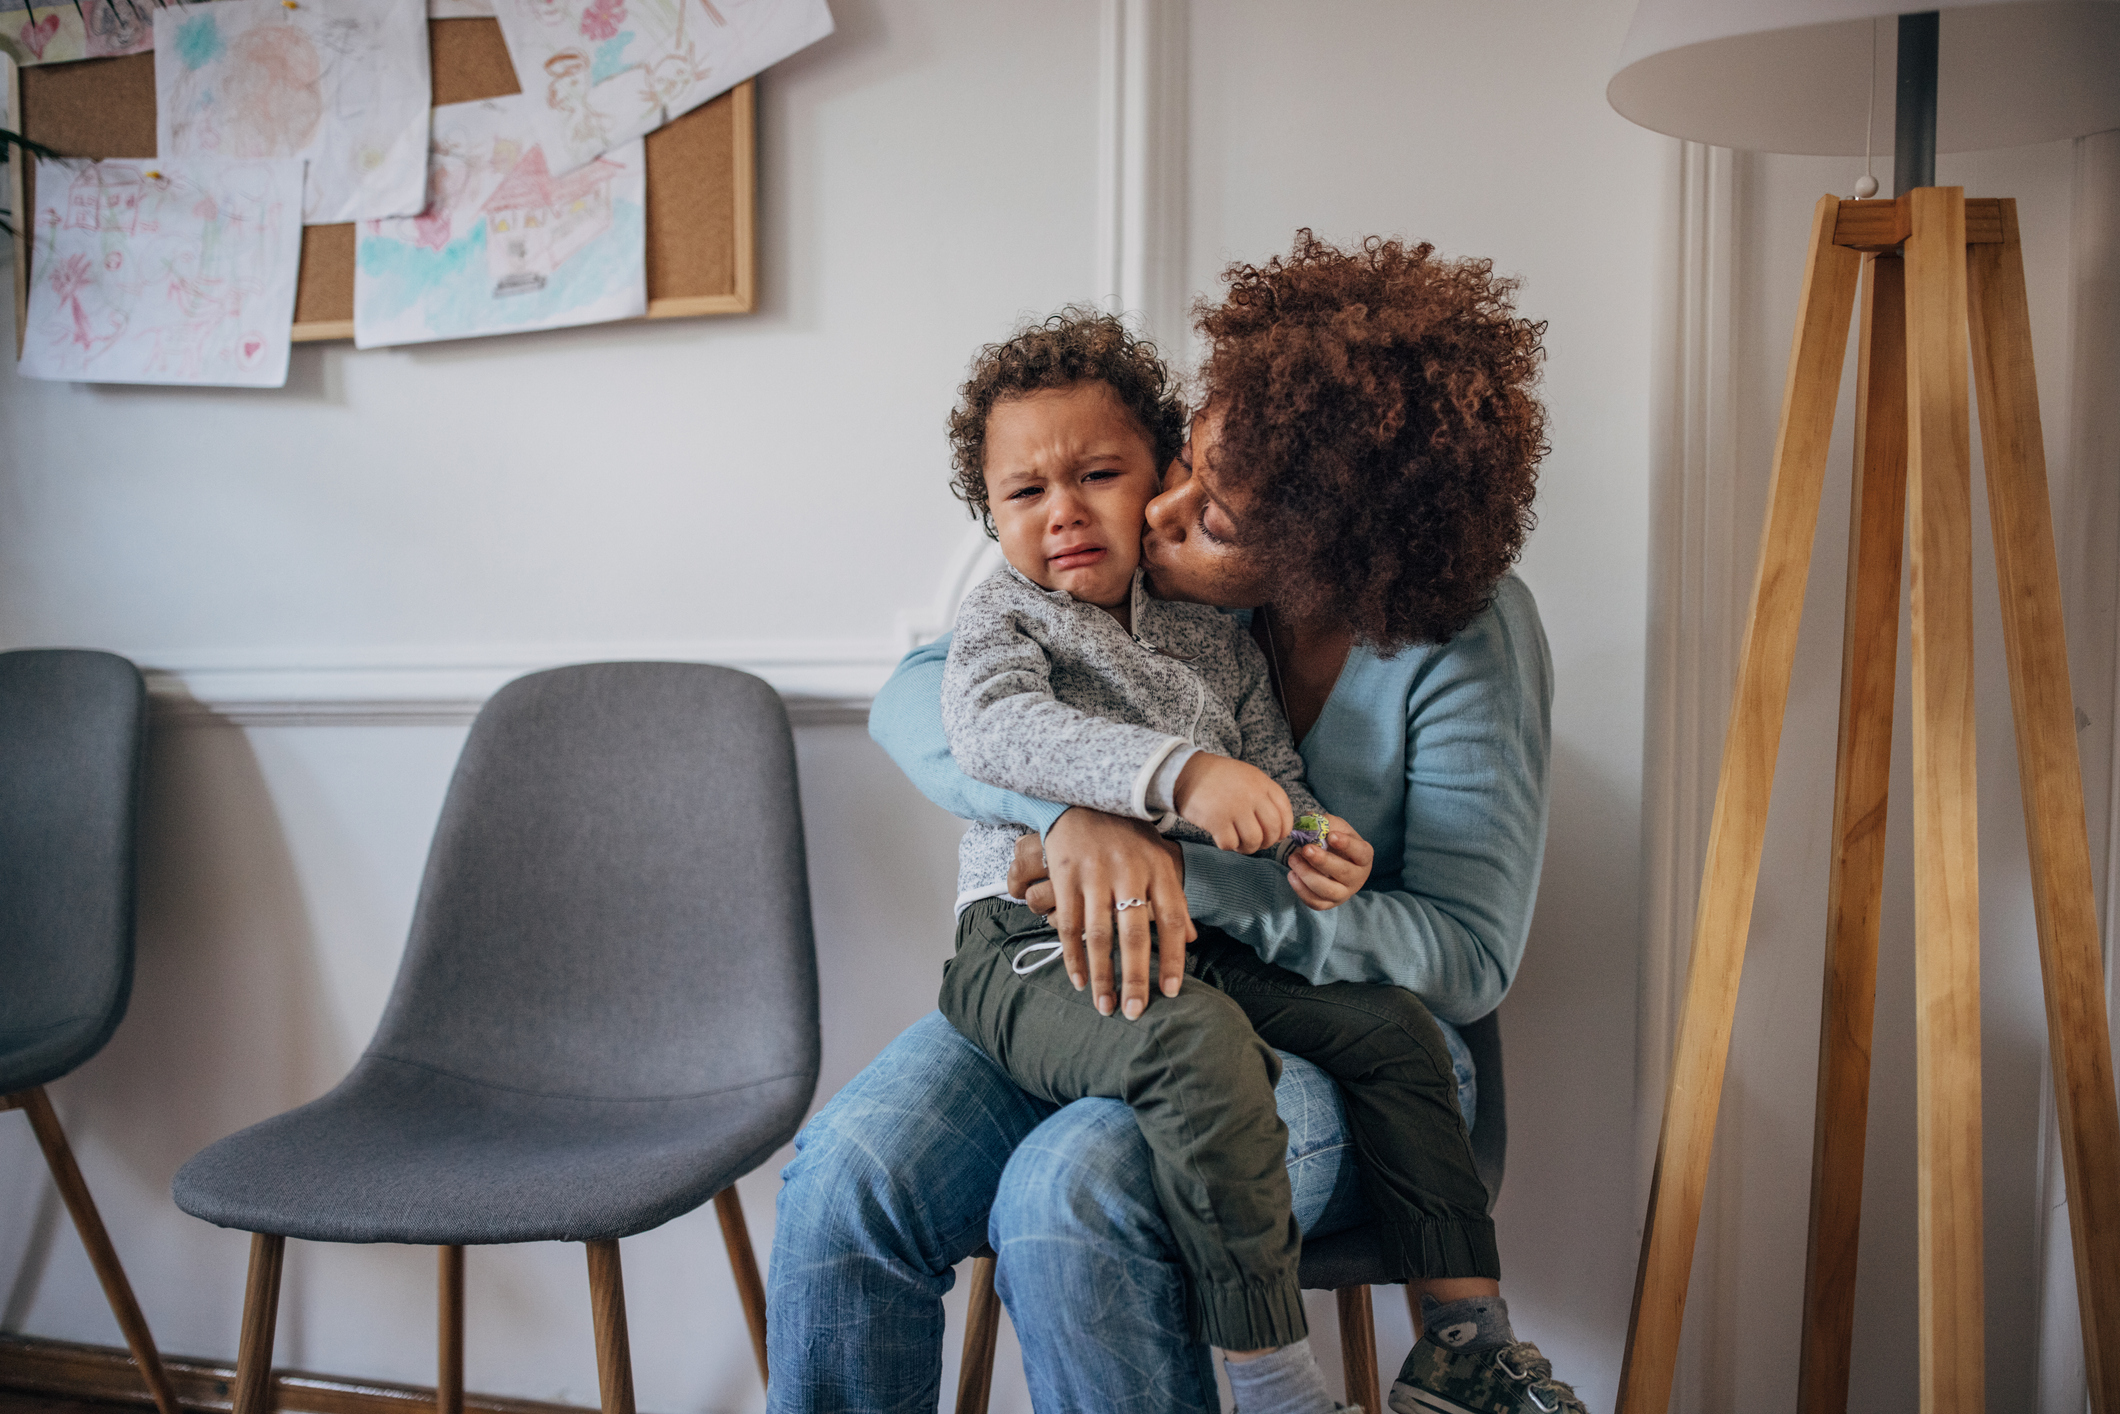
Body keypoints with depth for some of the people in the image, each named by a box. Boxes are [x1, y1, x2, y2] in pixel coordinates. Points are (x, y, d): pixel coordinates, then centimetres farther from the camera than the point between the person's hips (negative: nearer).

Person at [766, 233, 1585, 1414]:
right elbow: (917, 700, -8)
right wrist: (1080, 809, -28)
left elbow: (1468, 956, -17)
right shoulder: (1133, 566, -7)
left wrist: (1192, 879, -27)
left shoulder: (1469, 637, -16)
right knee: (849, 1170, -21)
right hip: (1085, 990, 4)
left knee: (1069, 1193, -32)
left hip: (1339, 1043, -3)